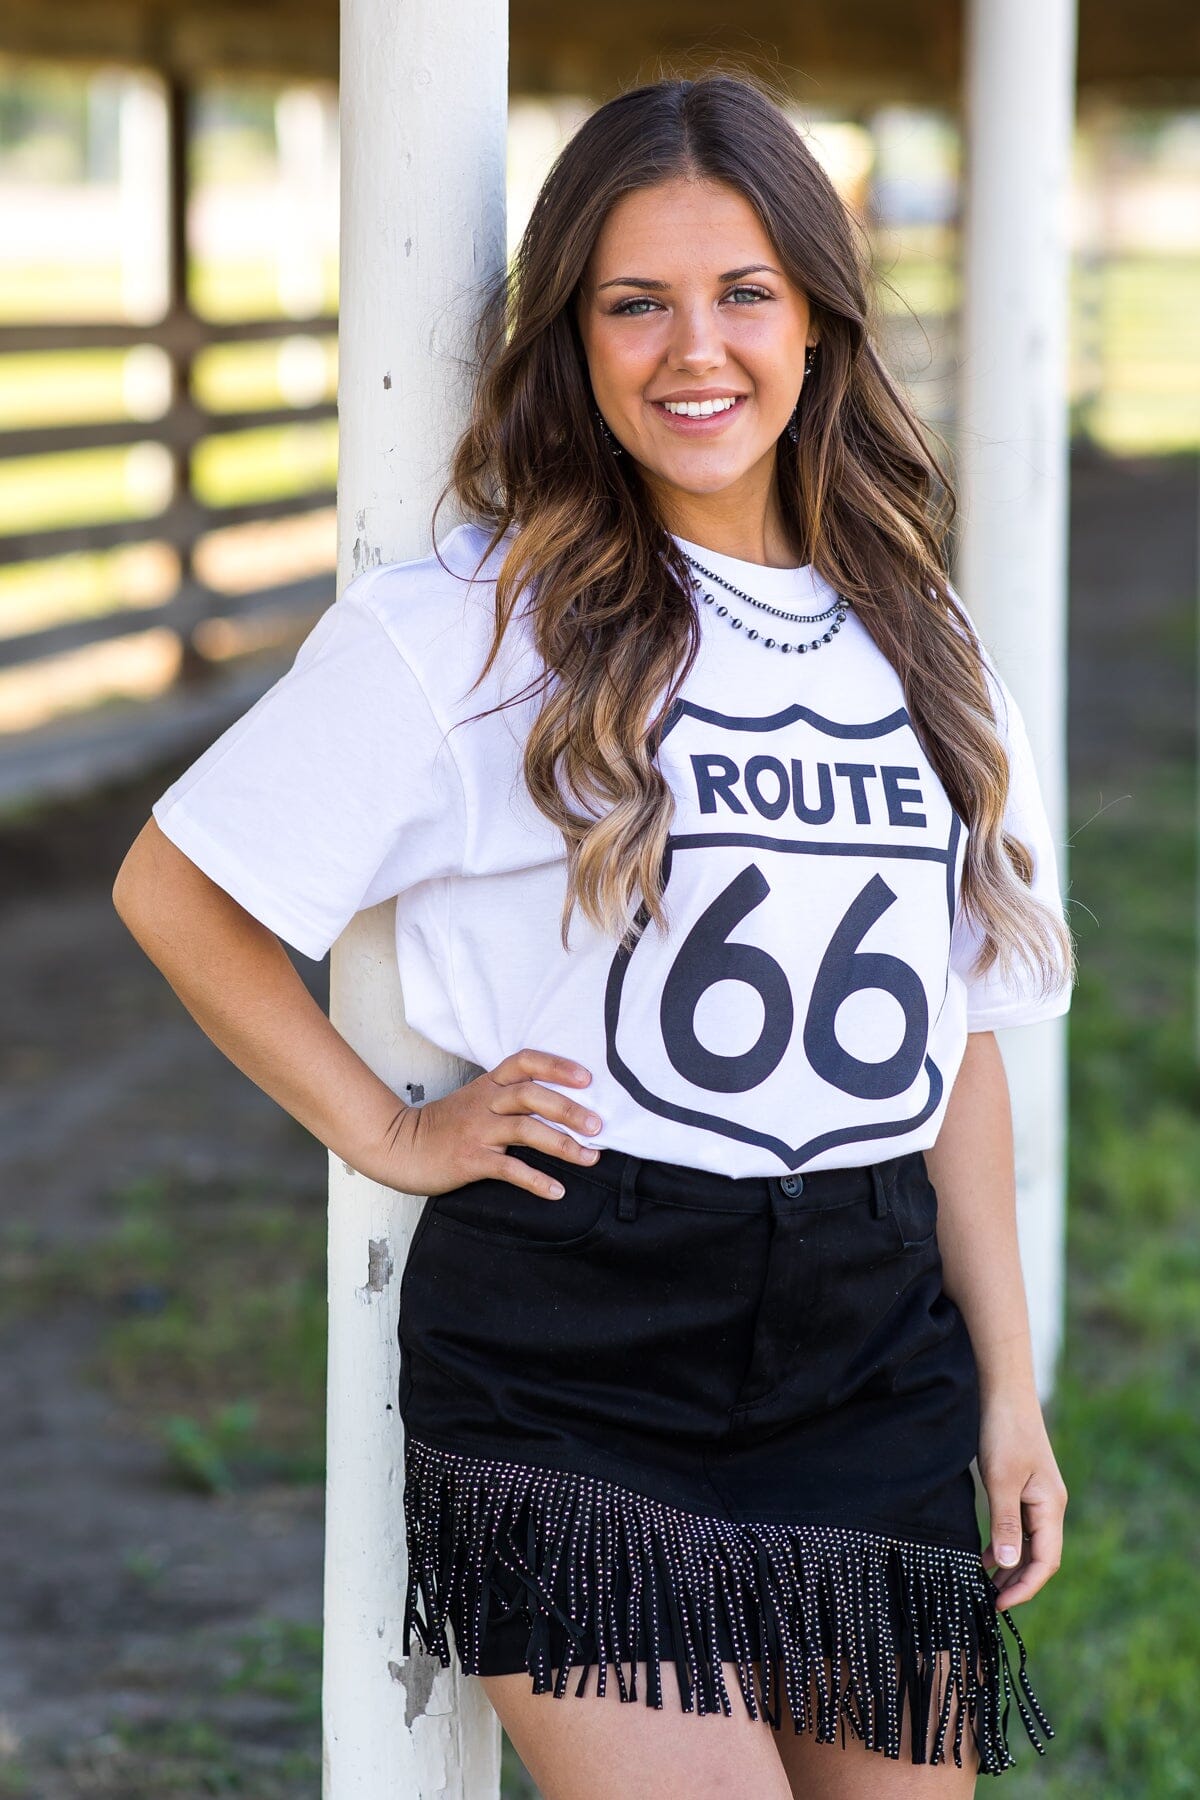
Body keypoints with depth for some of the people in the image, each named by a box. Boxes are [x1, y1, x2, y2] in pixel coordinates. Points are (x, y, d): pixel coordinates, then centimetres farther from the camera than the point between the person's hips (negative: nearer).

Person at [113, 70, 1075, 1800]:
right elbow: (172, 887, 0)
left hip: (874, 1364, 5)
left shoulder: (923, 650, 11)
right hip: (570, 1369, -5)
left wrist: (1009, 1393, 11)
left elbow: (960, 1042, 14)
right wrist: (389, 1135, -3)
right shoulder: (469, 627, -4)